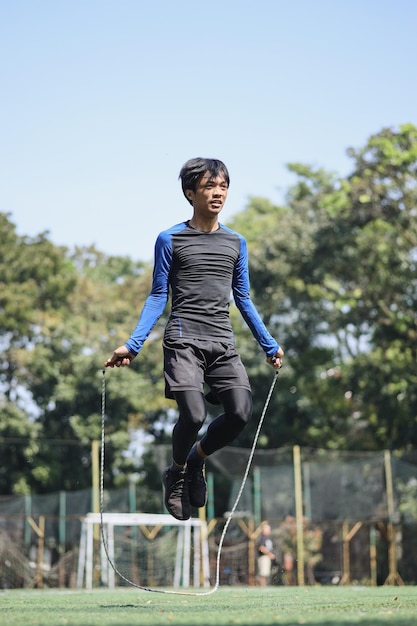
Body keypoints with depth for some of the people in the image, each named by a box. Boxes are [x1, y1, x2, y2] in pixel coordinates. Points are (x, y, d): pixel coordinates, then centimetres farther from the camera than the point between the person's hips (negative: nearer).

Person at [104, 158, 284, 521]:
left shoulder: (236, 243, 15)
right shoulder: (170, 240, 4)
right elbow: (158, 297, 4)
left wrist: (270, 345, 20)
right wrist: (132, 344, -5)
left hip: (223, 344, 4)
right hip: (184, 340, -4)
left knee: (241, 413, -13)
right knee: (194, 415, -20)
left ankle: (195, 462, 16)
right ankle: (177, 473, 12)